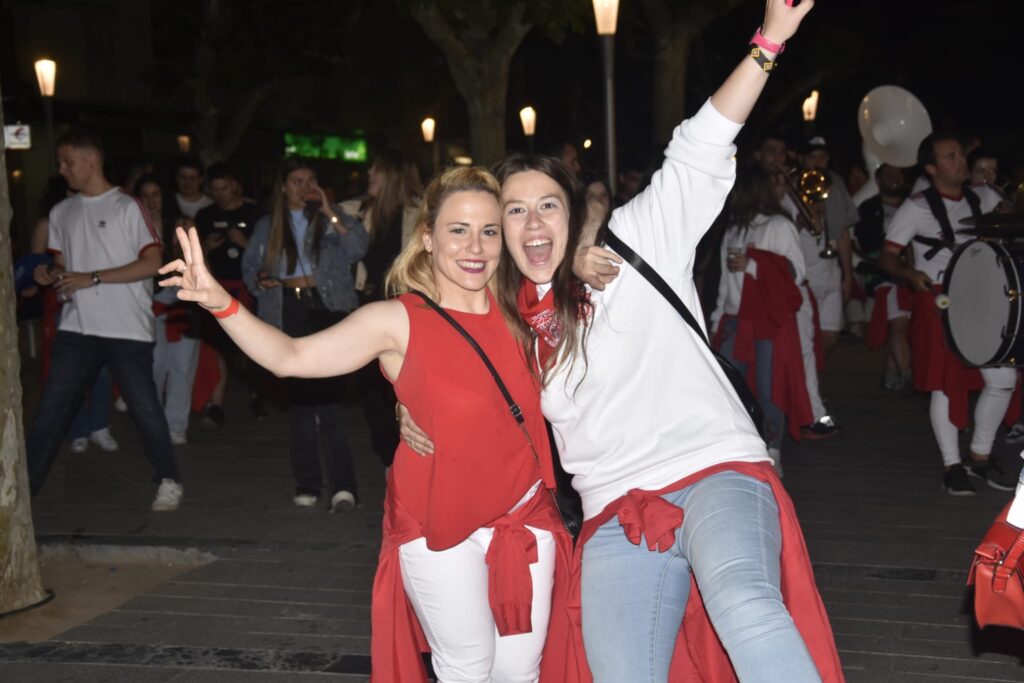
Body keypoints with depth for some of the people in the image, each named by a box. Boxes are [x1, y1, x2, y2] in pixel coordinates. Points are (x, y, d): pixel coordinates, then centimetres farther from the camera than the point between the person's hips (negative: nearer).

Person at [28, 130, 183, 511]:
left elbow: (152, 263, -9)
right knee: (51, 407, 3)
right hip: (76, 327, 5)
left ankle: (169, 482, 16)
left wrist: (93, 278, -14)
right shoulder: (62, 213, 13)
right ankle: (24, 484, 9)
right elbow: (64, 267, 20)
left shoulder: (127, 207, -4)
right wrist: (50, 276, -4)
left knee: (144, 407, 0)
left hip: (126, 327, -5)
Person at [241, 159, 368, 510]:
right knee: (299, 395, 5)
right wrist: (261, 280, -4)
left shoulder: (330, 219, 10)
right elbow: (249, 266, 18)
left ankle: (342, 484, -19)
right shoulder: (267, 226, 17)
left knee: (327, 393, -16)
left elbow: (357, 249, -5)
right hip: (288, 314, 3)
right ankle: (307, 482, 13)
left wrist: (329, 211, -9)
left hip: (327, 310, -3)